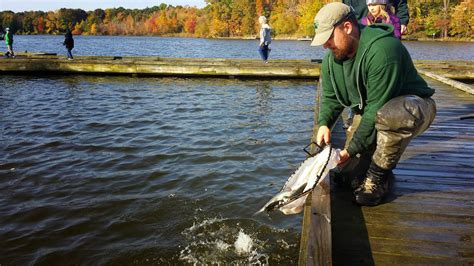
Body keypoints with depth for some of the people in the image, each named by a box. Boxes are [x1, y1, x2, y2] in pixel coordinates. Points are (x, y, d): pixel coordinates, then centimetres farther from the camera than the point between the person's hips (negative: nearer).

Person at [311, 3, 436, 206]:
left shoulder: (382, 50, -33)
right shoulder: (331, 58, -6)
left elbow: (376, 109, -32)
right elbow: (330, 97, 4)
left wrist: (353, 149, -28)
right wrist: (324, 123, -17)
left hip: (414, 105, -6)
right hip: (367, 111, 7)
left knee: (390, 115, -44)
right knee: (347, 174, -2)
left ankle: (378, 177, -20)